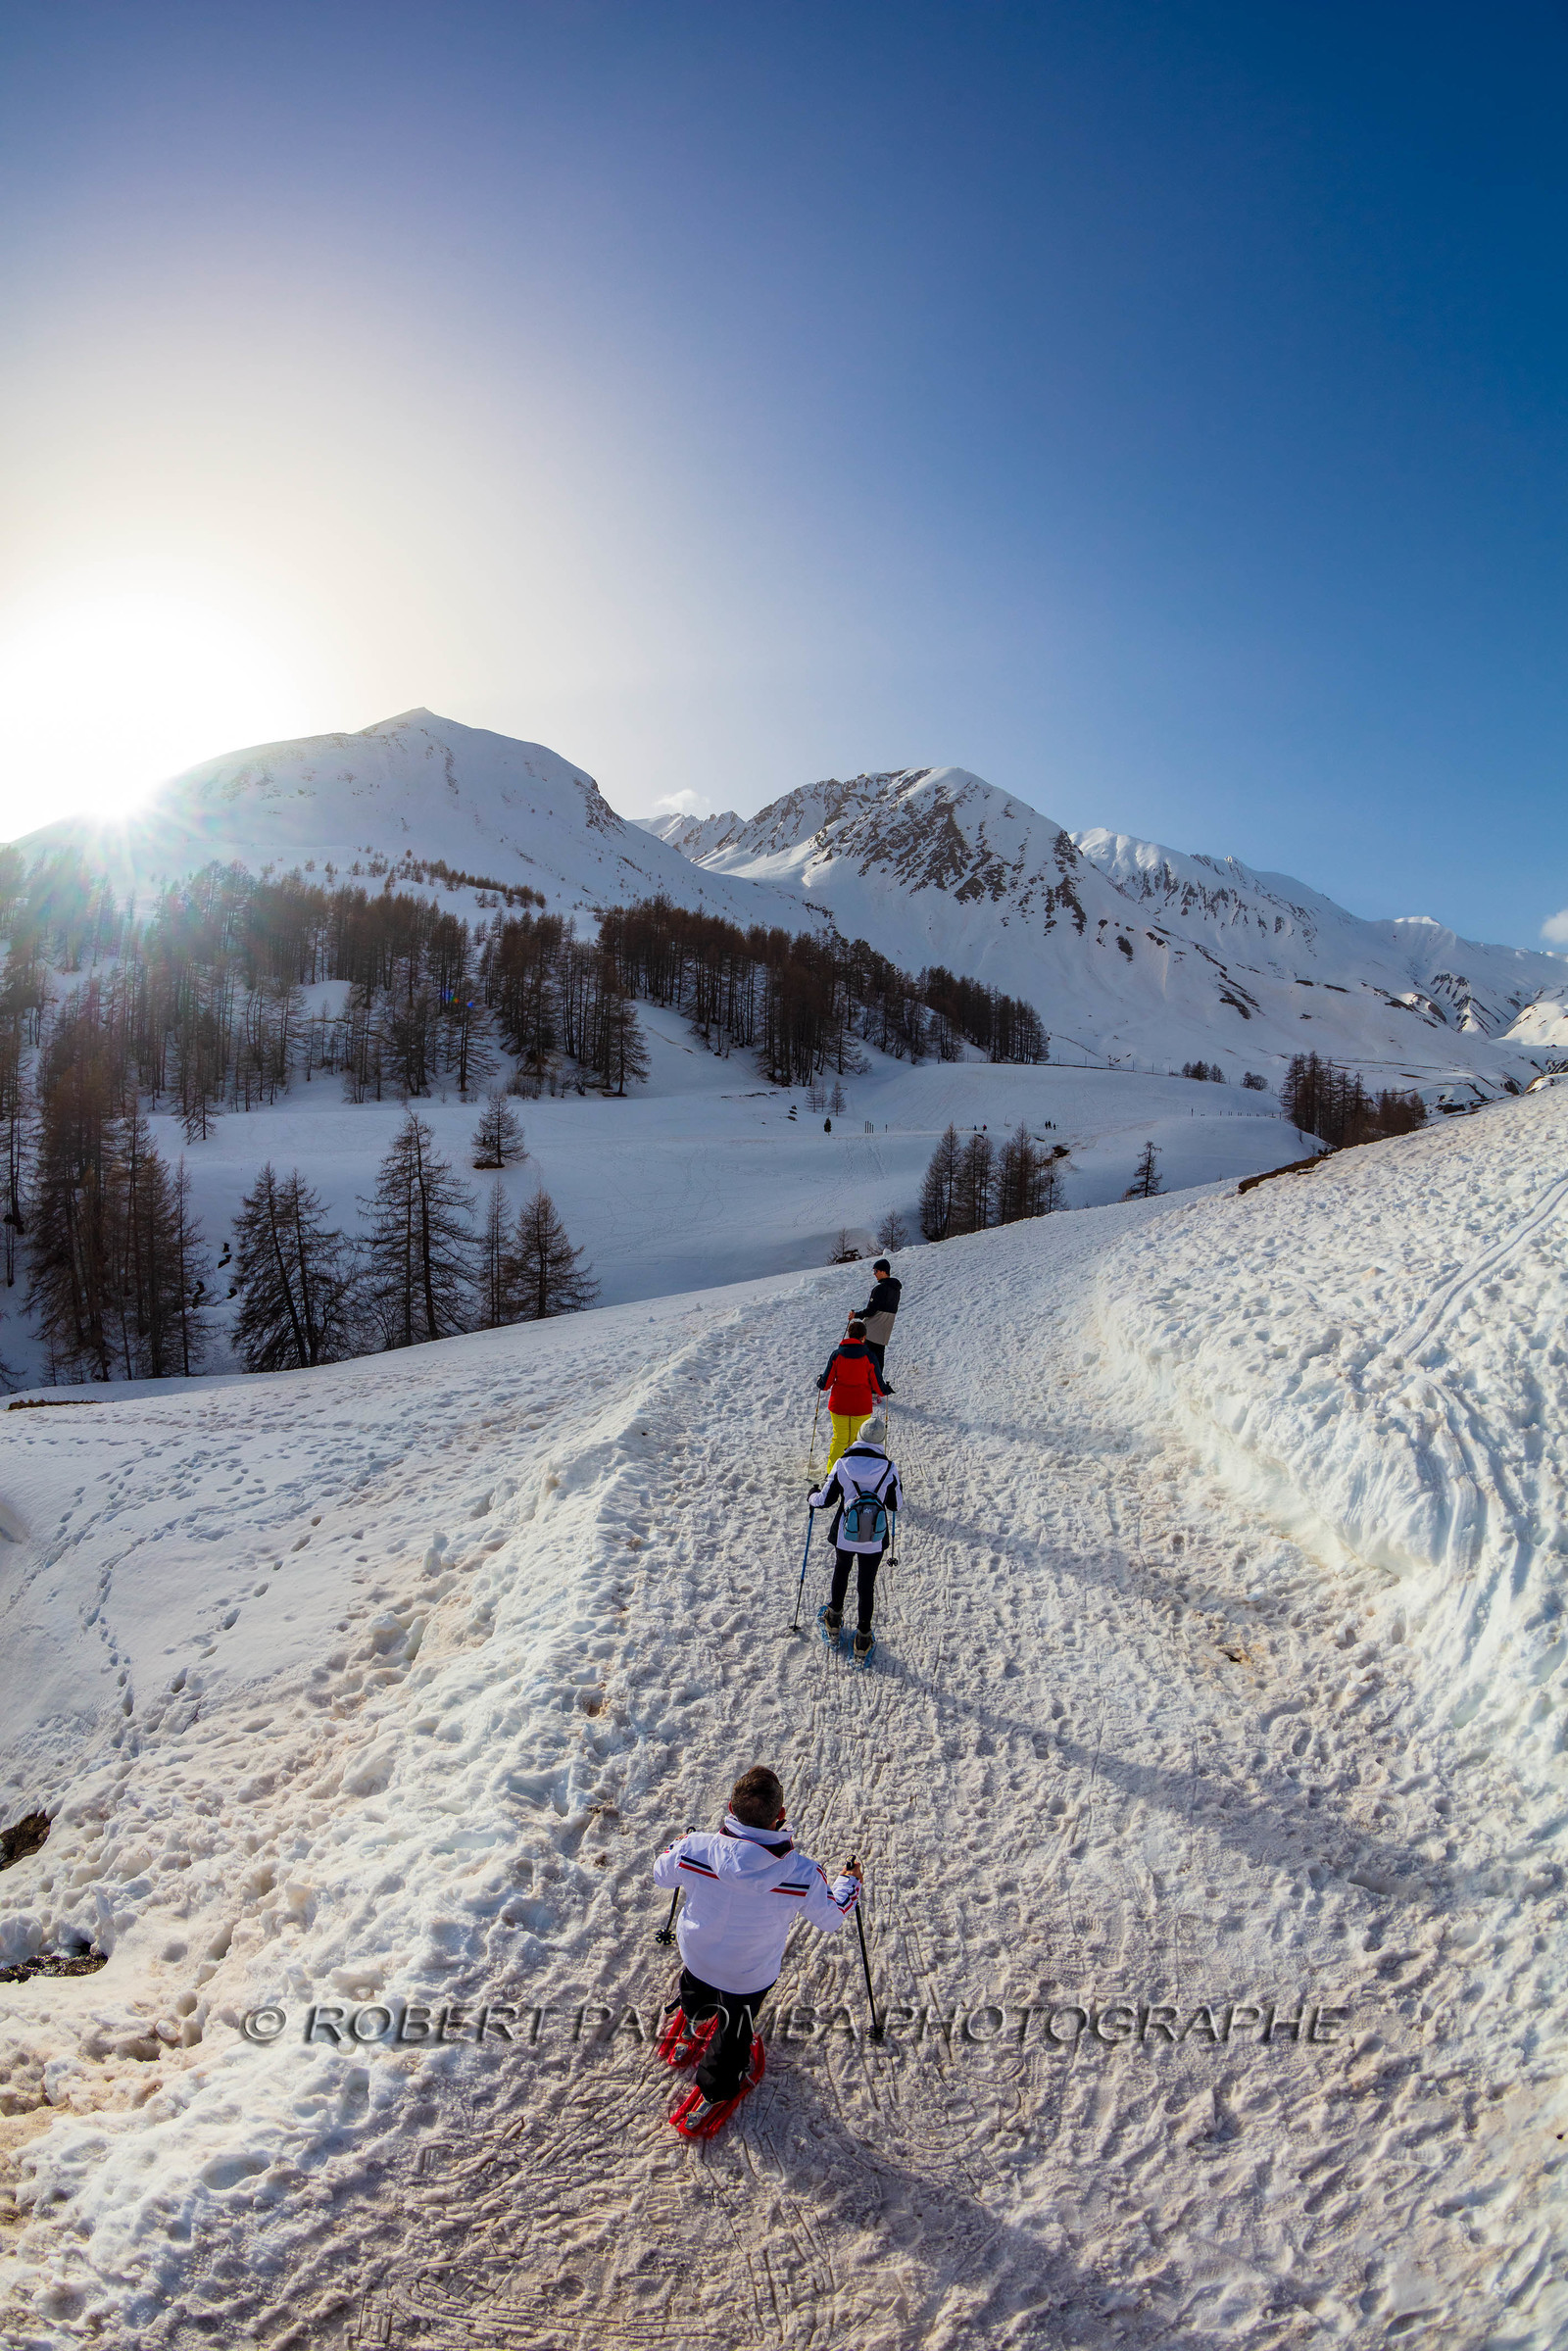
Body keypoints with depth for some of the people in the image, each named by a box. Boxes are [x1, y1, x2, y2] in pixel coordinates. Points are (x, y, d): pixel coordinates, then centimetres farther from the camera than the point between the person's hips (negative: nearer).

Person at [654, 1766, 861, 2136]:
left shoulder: (693, 1850, -35)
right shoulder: (802, 1876, -38)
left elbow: (661, 1874, -10)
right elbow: (831, 1919, -16)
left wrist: (679, 1844, 12)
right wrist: (850, 1883, 5)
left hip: (696, 1956, 2)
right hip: (750, 1978, -2)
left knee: (697, 1994, 37)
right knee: (734, 2034, 29)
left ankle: (688, 2025, 69)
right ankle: (714, 2096, 54)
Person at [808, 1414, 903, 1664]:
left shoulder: (843, 1464, -16)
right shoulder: (888, 1468, -16)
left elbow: (825, 1500, -7)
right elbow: (896, 1506, -4)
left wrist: (812, 1498, 16)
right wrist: (895, 1485, 16)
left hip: (845, 1534, 1)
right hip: (875, 1539, 0)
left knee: (841, 1570, 27)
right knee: (867, 1584, 16)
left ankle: (834, 1622, 43)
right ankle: (863, 1640, 24)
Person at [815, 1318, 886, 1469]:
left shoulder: (837, 1354, -6)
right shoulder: (868, 1356, -9)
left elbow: (826, 1382, -2)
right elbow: (877, 1384, -3)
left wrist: (820, 1383, 21)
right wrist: (883, 1391, 19)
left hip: (838, 1405, 1)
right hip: (862, 1406, -1)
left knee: (839, 1440, 16)